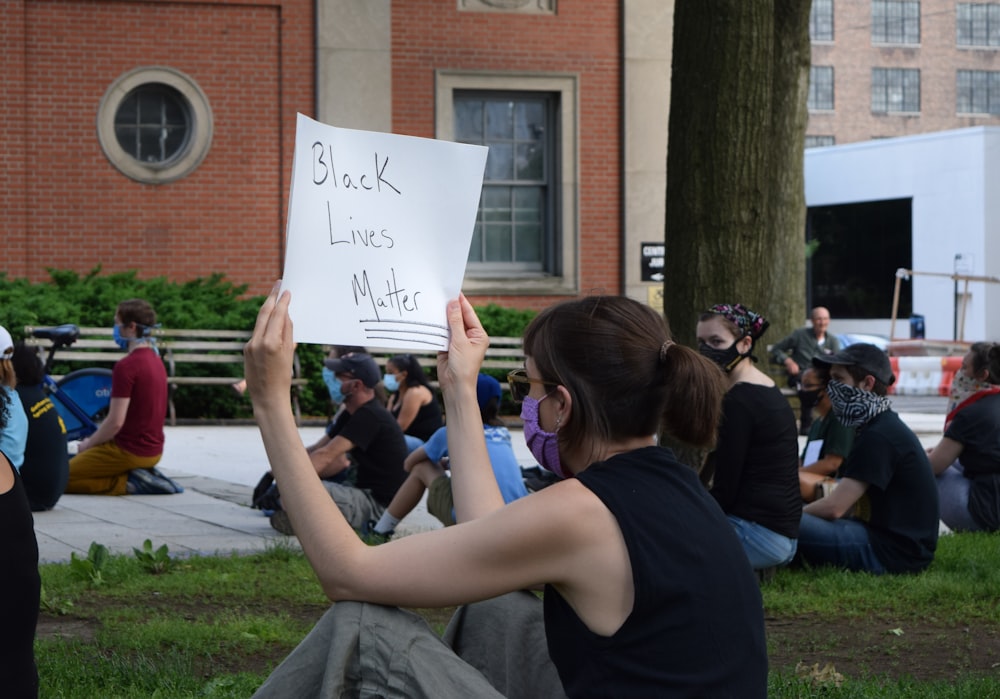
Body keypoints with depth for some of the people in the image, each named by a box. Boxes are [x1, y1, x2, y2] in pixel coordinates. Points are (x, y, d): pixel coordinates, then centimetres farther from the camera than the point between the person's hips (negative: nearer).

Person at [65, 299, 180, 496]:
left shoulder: (126, 366, -20)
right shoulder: (155, 360, 9)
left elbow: (115, 421, -22)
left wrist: (88, 444, -5)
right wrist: (95, 438, 16)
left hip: (129, 451, -9)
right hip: (153, 450, 9)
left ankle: (128, 483, -9)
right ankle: (143, 475, 7)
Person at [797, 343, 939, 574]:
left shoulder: (879, 437, -17)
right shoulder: (886, 427, 16)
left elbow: (834, 507, -18)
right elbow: (847, 505, 16)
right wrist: (796, 513, 6)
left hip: (895, 553, -11)